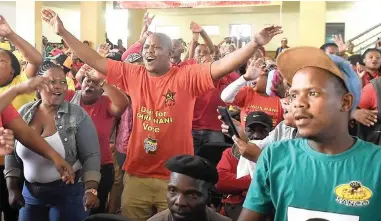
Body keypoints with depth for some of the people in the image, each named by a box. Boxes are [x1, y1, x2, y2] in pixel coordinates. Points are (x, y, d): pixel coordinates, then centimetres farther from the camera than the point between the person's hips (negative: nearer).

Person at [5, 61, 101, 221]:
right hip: (30, 193, 4)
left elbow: (91, 156, -13)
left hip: (68, 192, -3)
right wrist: (12, 188, 5)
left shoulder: (78, 116, -11)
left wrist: (91, 190, -25)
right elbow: (12, 154, 8)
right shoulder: (24, 113, 0)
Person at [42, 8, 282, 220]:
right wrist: (63, 32, 3)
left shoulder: (187, 76, -8)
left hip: (175, 177, -3)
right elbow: (95, 61, 5)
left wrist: (255, 43, -29)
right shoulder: (133, 75, 2)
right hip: (137, 175, 3)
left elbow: (222, 66, -17)